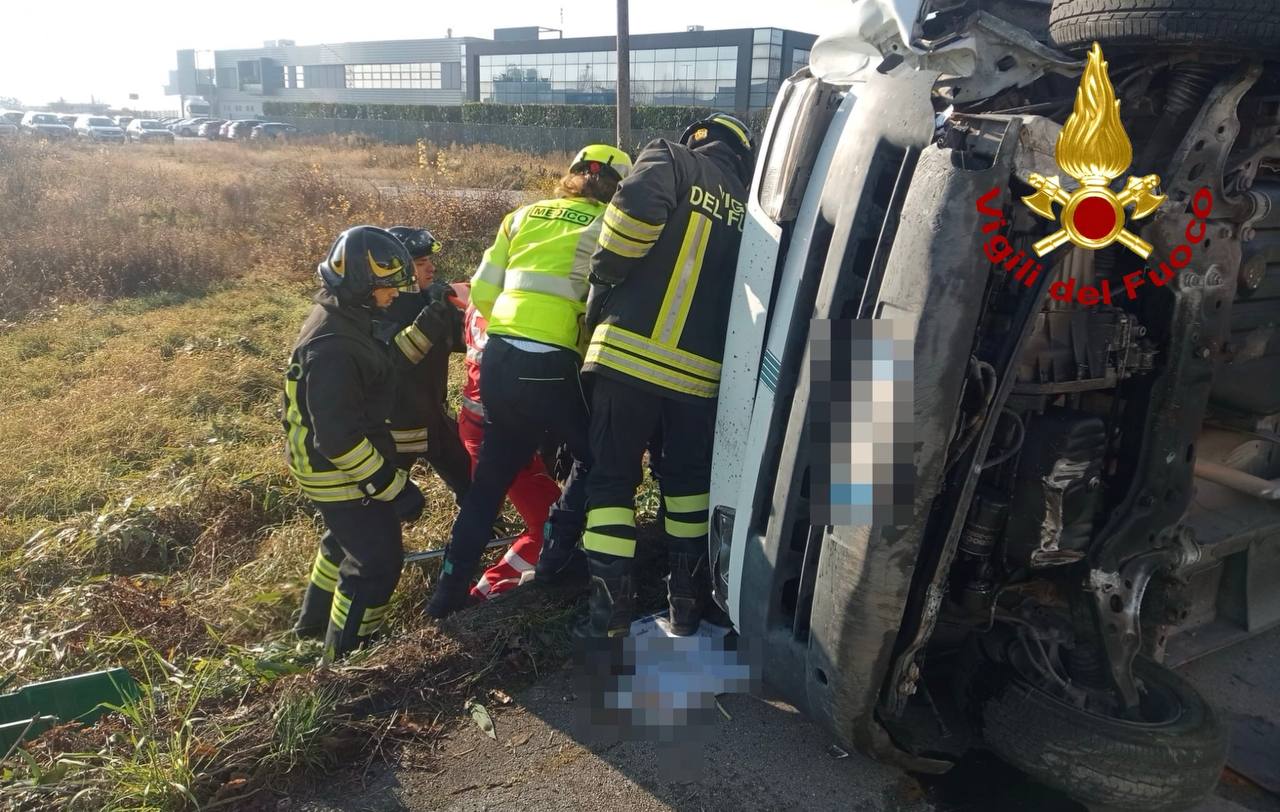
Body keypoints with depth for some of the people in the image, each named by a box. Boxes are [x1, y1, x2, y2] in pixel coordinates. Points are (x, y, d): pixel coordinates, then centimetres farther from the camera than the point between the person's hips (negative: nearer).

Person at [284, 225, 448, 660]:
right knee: (377, 562, -1)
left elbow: (379, 370, 13)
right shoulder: (331, 346, -31)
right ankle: (344, 657, 16)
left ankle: (315, 622, 51)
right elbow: (337, 437, -32)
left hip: (340, 468, 11)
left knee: (346, 542, 29)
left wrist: (421, 330, 2)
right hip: (343, 474, -11)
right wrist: (393, 486, -28)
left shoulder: (345, 320, 1)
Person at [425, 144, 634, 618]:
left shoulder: (525, 216, 16)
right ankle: (555, 555, 19)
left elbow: (482, 292, 14)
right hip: (552, 367, -5)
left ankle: (450, 589, 25)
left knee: (491, 474, 20)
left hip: (498, 358, 6)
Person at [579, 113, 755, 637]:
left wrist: (604, 279, -6)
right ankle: (687, 599, 22)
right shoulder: (744, 206, 22)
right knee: (688, 480, 18)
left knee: (611, 477, 7)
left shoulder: (671, 159, 6)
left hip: (631, 352, -4)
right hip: (700, 368, 4)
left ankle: (611, 603, 6)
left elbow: (637, 206, -16)